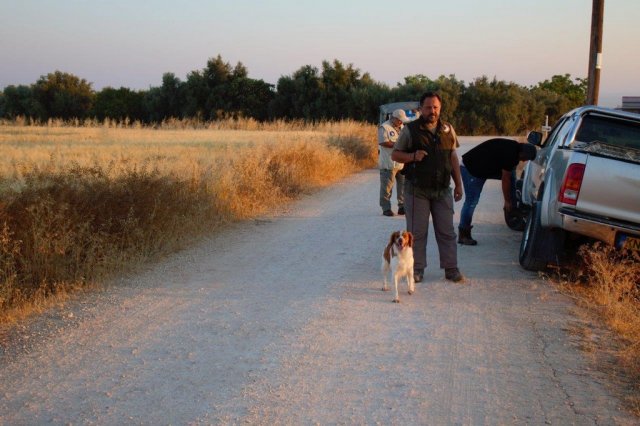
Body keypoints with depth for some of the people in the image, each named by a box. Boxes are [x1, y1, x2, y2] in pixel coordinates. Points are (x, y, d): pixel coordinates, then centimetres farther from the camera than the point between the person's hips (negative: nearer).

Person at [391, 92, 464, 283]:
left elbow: (453, 158, 14)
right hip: (417, 190, -3)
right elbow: (395, 154, 1)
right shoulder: (410, 130, -3)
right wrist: (413, 156, -18)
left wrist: (458, 184, 11)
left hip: (442, 190, 3)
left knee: (447, 231, 5)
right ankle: (417, 269, 12)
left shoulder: (448, 129, 8)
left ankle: (451, 269, 12)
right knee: (417, 232, 3)